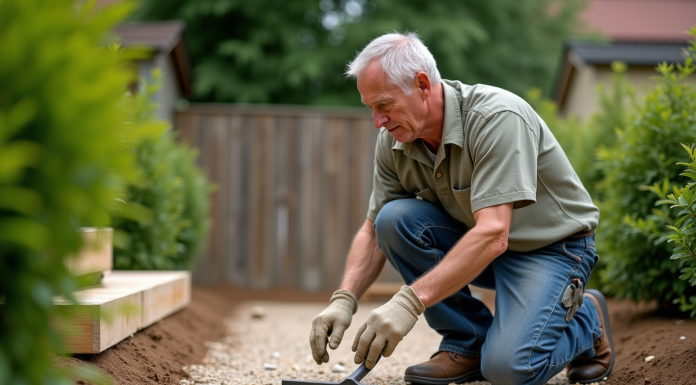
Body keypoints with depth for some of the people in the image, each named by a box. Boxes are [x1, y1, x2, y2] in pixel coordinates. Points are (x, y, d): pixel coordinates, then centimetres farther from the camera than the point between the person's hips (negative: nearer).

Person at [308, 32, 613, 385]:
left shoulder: (497, 117, -30)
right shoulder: (394, 141, -9)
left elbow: (492, 235, -38)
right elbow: (374, 231, 0)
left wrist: (410, 300, -44)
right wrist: (344, 300, -18)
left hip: (551, 246, -6)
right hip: (476, 242, 6)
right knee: (394, 218, -21)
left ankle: (586, 319, 6)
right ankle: (467, 342, -5)